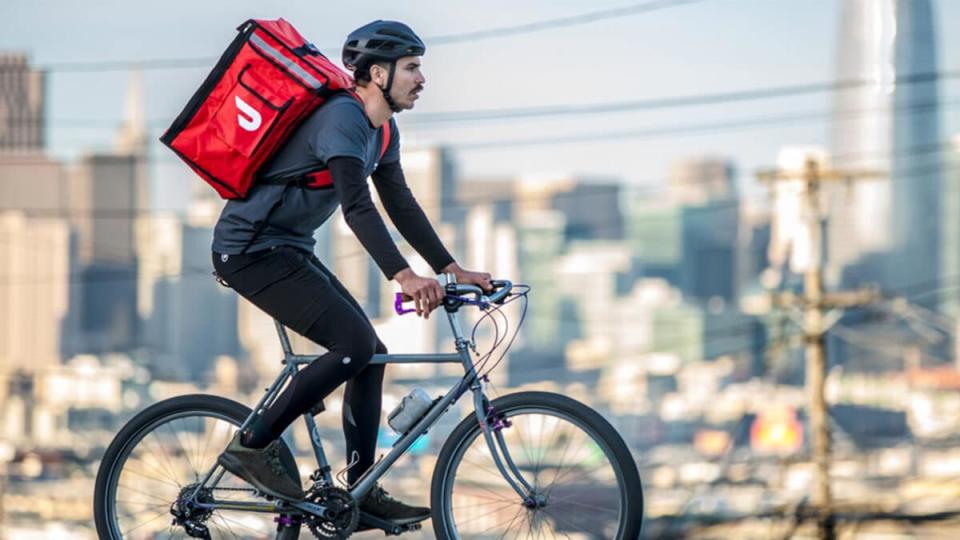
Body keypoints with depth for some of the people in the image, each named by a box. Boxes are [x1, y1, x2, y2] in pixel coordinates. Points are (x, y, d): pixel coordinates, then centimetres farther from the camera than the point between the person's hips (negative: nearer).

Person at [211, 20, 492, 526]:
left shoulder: (383, 132, 10)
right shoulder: (343, 119, -22)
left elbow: (401, 205, 15)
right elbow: (357, 206, -33)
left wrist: (453, 270, 7)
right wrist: (404, 276, -43)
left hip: (289, 250, 10)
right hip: (250, 249, -10)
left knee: (370, 354, 6)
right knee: (355, 343, -20)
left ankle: (362, 491, 9)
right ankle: (252, 445, -11)